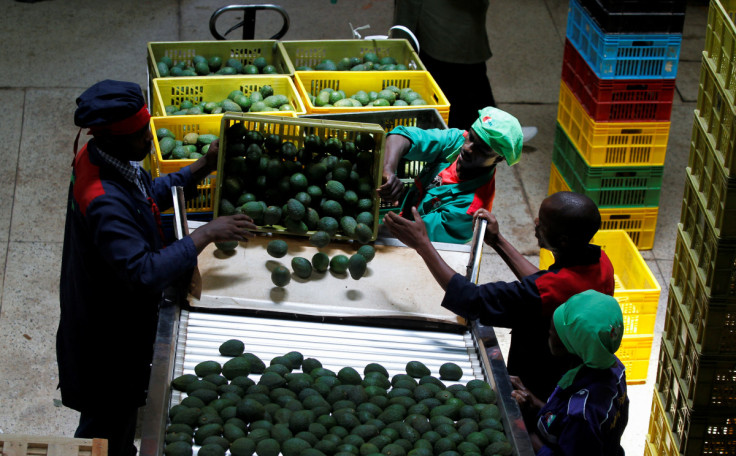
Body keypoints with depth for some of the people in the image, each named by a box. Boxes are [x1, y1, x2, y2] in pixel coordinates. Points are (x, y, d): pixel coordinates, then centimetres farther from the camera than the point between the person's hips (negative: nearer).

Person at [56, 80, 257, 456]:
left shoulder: (98, 157, -9)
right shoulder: (105, 203, -39)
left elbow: (150, 194, 11)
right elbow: (145, 273, -42)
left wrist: (203, 168, -1)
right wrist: (205, 235, -37)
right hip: (108, 336, -9)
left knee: (122, 410, 33)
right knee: (107, 422, 15)